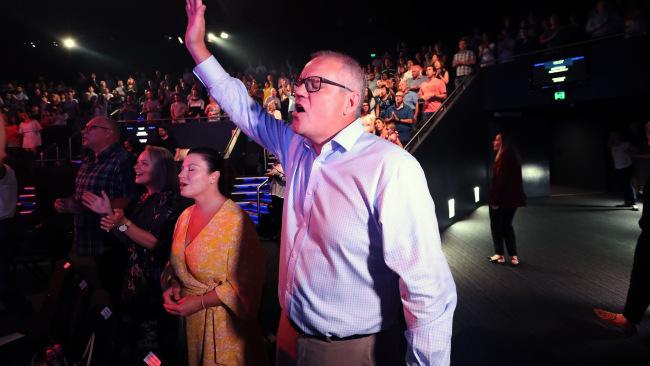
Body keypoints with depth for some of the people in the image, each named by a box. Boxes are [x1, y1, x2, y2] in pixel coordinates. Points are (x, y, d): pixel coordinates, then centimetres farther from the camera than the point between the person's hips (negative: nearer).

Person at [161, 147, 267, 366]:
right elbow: (176, 264, 15)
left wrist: (199, 302, -20)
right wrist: (172, 286, -4)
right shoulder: (186, 216, 4)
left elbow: (244, 284, -20)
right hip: (187, 321, 7)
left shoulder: (236, 221, -20)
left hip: (222, 324, -6)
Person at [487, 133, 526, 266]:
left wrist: (494, 199, -20)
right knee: (507, 225, 16)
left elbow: (499, 179, -21)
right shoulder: (512, 157, 12)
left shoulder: (503, 157, -17)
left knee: (496, 225, 6)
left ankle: (499, 255, 13)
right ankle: (513, 255, 16)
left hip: (501, 199, -9)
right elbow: (512, 179, 16)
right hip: (512, 198, 9)